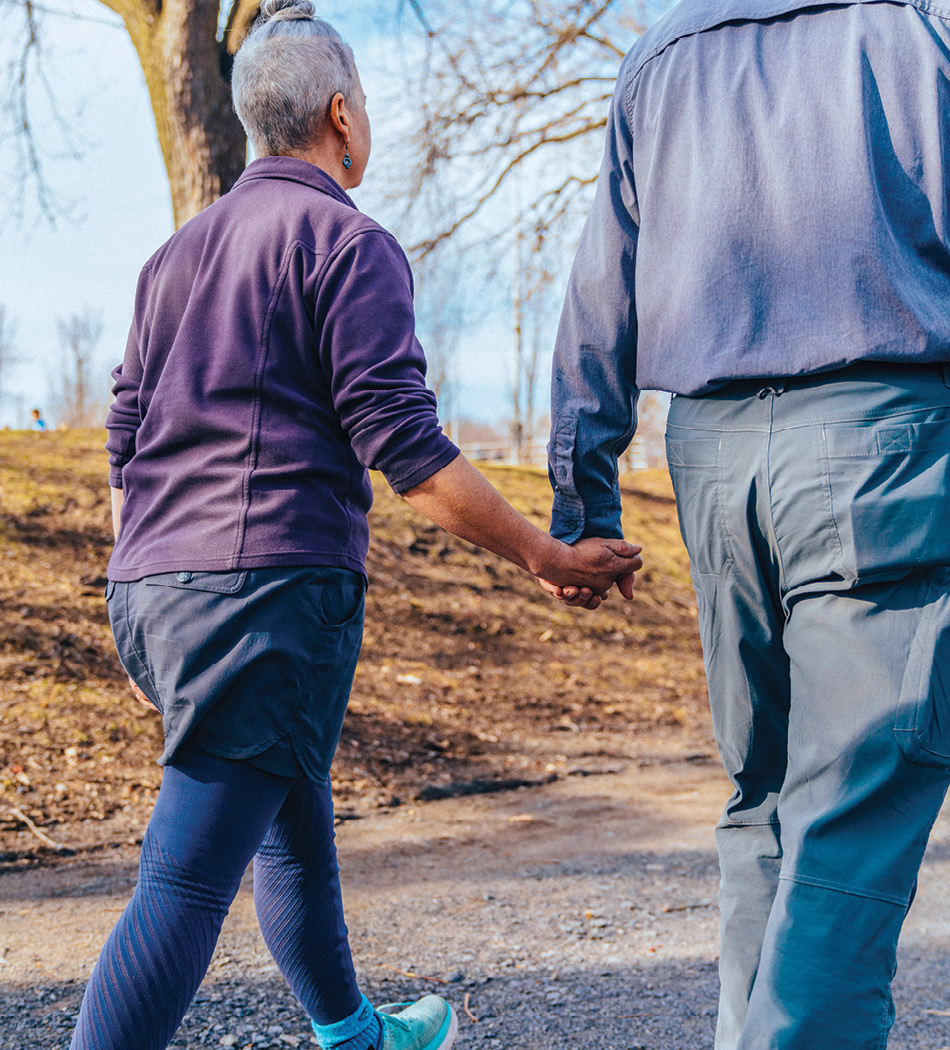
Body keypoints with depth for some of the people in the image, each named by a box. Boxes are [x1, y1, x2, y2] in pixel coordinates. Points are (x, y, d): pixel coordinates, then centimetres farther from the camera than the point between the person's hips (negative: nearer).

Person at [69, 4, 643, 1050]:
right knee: (186, 883, -10)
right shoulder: (348, 242, -5)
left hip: (150, 586, 9)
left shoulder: (179, 252, 19)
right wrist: (552, 558, -7)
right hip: (270, 586, -9)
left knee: (294, 824, 25)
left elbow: (125, 445, 19)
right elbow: (404, 448, -14)